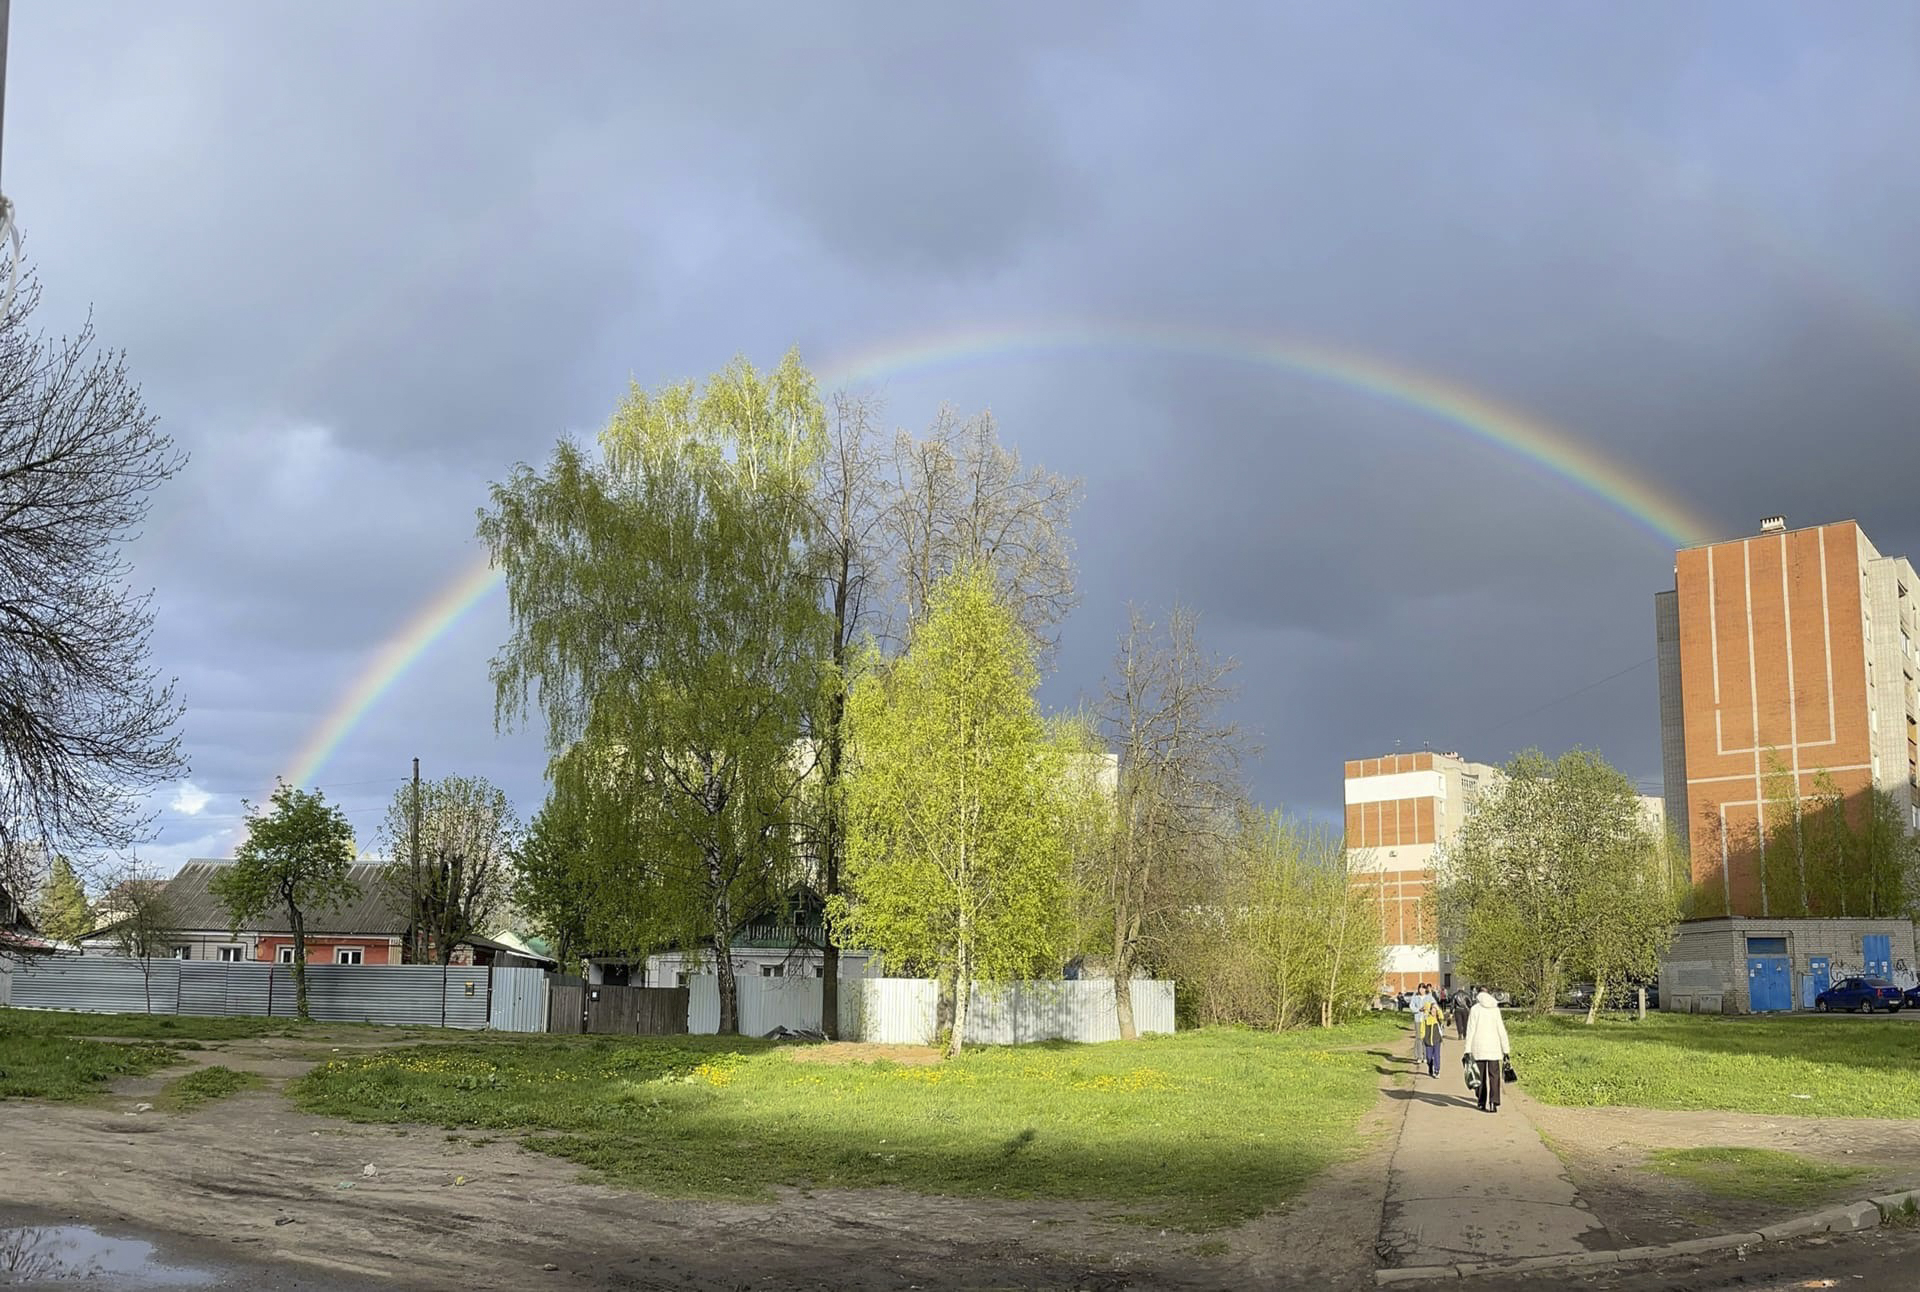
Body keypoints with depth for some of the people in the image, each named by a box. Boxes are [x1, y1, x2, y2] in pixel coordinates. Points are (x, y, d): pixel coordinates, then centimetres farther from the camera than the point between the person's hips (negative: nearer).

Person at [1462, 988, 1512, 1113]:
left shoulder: (1474, 1009, -3)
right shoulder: (1495, 1009, 3)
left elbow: (1470, 1031, -5)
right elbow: (1501, 1031, 4)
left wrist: (1468, 1050, -4)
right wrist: (1506, 1050, 8)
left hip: (1478, 1047, -1)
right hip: (1494, 1047, 1)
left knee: (1481, 1075, 9)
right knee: (1494, 1075, 2)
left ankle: (1482, 1102, 14)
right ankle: (1494, 1103, -10)